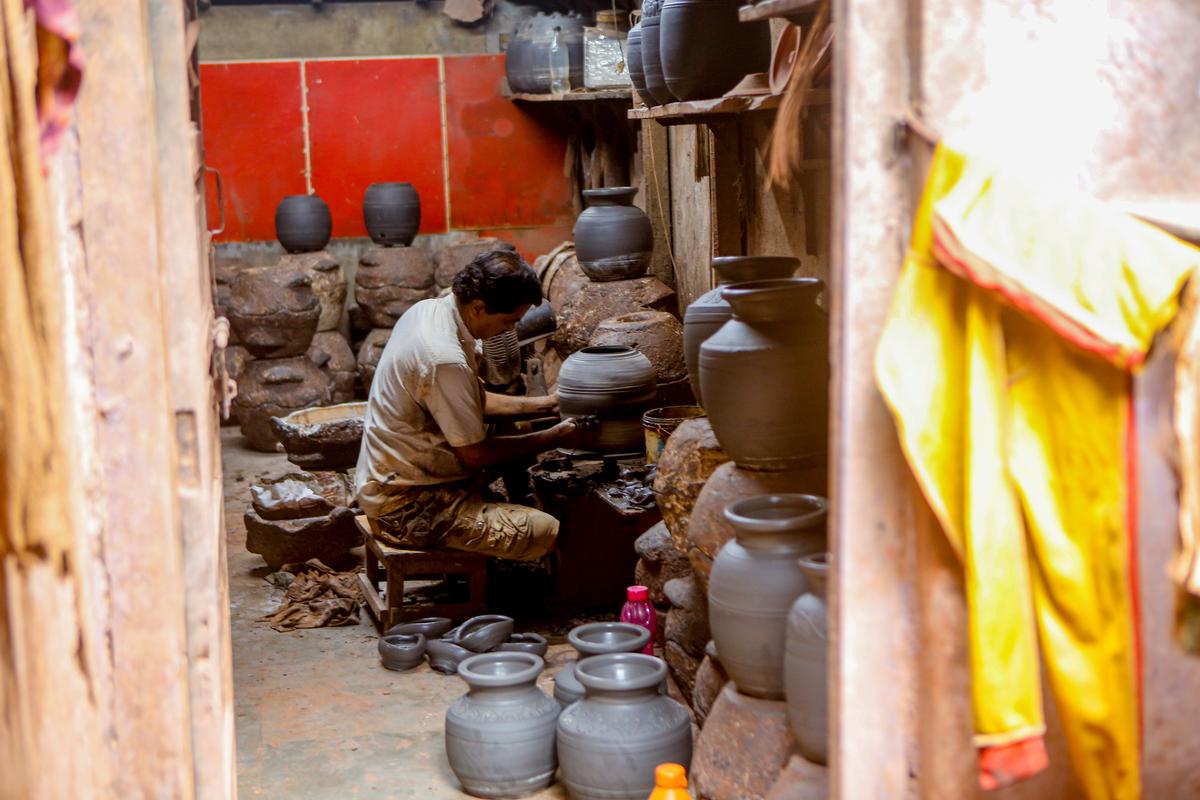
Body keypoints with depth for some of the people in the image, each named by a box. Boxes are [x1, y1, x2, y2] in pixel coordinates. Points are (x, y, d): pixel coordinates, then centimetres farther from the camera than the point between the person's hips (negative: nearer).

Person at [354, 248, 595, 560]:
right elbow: (475, 456, -18)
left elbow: (474, 400, 16)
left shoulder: (428, 310, 2)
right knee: (551, 533, -21)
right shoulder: (445, 360, -27)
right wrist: (556, 438, -8)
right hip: (407, 508, -10)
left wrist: (544, 404, 10)